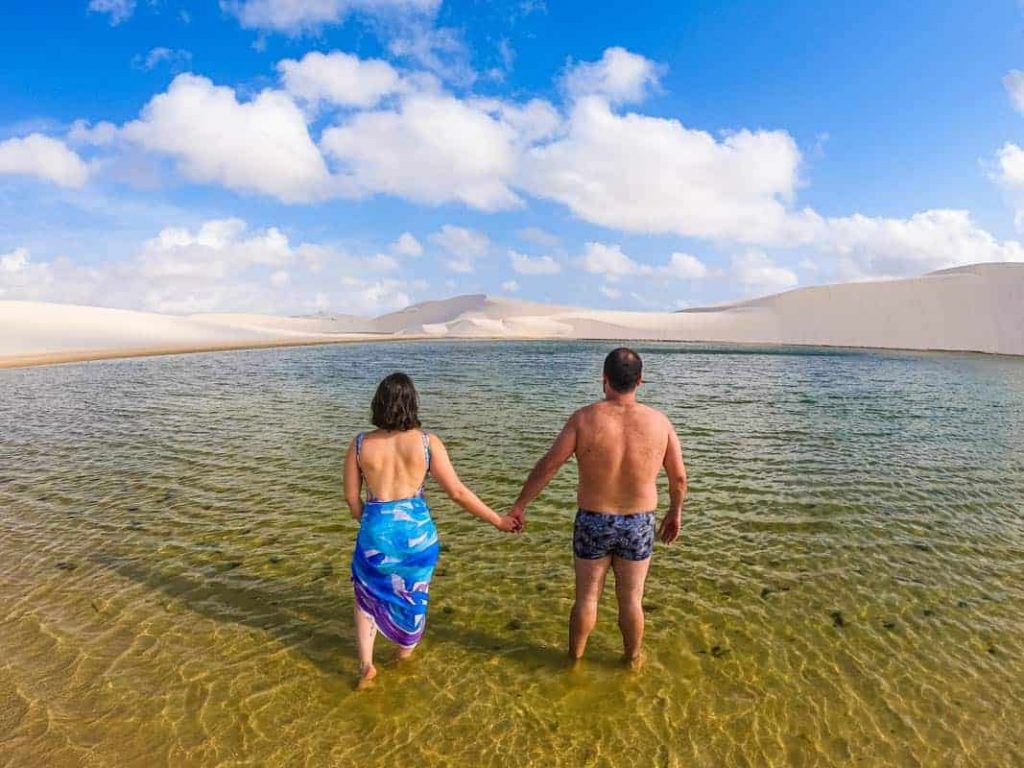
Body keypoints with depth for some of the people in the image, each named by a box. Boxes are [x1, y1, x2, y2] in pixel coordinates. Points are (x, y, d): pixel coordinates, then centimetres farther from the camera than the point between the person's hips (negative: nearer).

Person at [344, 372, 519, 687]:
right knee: (412, 593, 25)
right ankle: (405, 650, 47)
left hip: (376, 531, 0)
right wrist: (498, 520, 0)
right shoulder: (427, 443, -12)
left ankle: (366, 664, 24)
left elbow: (352, 497, 0)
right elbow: (457, 492, -10)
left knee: (368, 593, 26)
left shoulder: (360, 444, -8)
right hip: (417, 531, 0)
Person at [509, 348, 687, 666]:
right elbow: (679, 477, -2)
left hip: (593, 522, -1)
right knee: (631, 599, 19)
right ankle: (632, 660, 39)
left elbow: (547, 465, -13)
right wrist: (675, 512, 16)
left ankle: (575, 658, 37)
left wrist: (520, 504, -2)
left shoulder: (585, 418, -16)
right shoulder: (659, 422, -11)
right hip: (639, 525, 1)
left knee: (587, 597, 17)